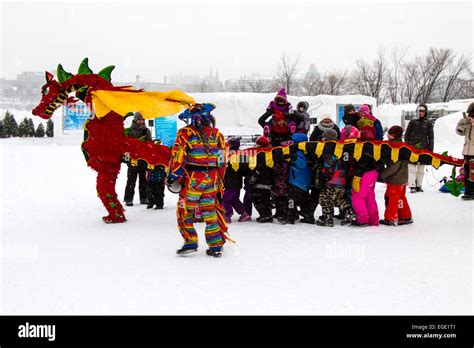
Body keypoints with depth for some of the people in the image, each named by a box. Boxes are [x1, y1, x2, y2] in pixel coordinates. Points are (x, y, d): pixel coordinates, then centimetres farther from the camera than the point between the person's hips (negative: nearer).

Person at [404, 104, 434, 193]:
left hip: (423, 149, 1)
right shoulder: (413, 122, 5)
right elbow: (407, 134, 8)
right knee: (412, 167, -7)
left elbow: (431, 137, 7)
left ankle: (419, 186, 14)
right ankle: (412, 186, -8)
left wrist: (430, 149, 2)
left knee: (421, 168, 6)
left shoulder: (428, 123, 6)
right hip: (412, 148, -1)